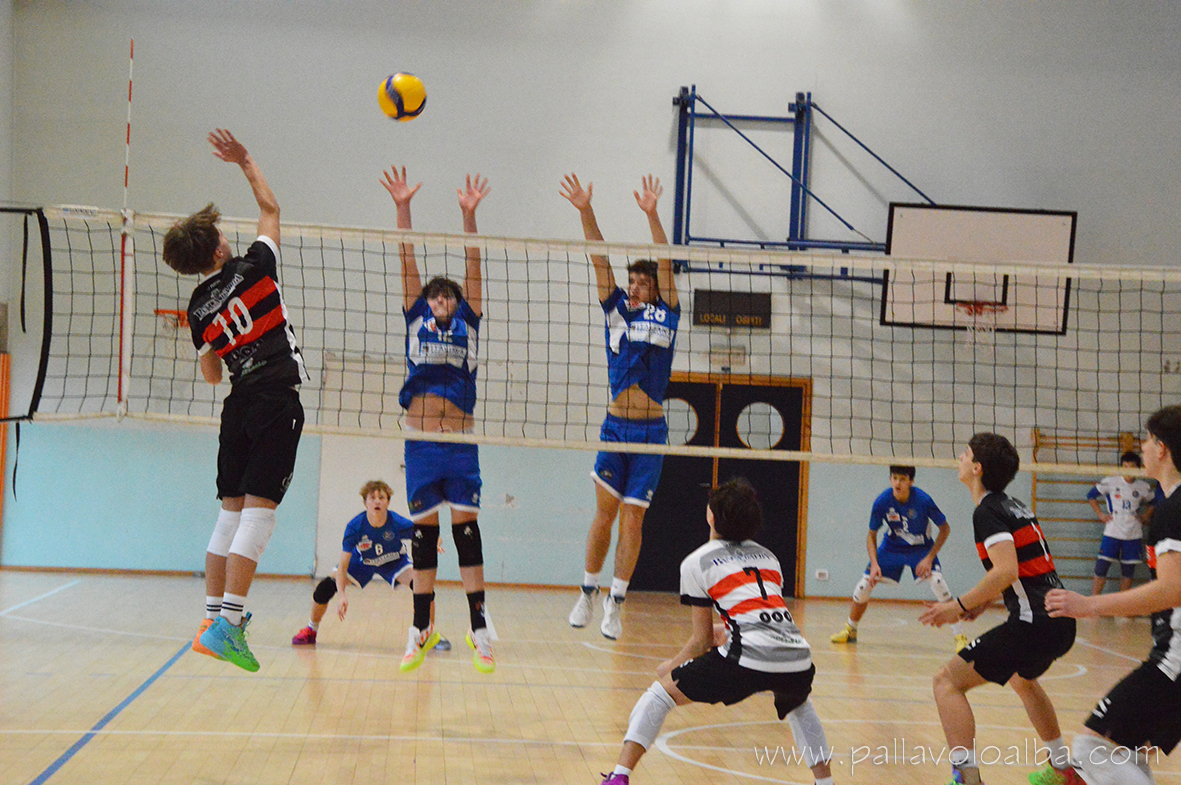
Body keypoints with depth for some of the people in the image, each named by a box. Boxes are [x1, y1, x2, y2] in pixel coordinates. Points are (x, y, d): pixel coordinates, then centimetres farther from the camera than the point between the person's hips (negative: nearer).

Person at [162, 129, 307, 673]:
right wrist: (245, 161, 22)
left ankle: (214, 616, 12)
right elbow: (270, 207, 13)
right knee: (258, 509, -10)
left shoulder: (198, 307, 8)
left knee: (232, 510, 12)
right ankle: (227, 624, -17)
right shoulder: (252, 268, -3)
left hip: (239, 404, 5)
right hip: (277, 400, -5)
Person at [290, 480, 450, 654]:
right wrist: (342, 595, -40)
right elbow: (343, 566, -28)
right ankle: (312, 630, 11)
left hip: (394, 562, 0)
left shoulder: (400, 525, -33)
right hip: (361, 562, 1)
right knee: (326, 587, -17)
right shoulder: (354, 527, -31)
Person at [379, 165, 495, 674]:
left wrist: (469, 215, -2)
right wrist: (402, 208, 3)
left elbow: (473, 267, 6)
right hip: (420, 438, 1)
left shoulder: (468, 322, 13)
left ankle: (478, 629, -2)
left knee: (466, 527, -4)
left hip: (461, 440, -1)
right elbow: (407, 263, 8)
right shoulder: (415, 319, 14)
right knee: (422, 532, 4)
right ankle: (421, 630, 12)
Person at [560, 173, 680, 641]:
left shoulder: (666, 314, 7)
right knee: (605, 512, 3)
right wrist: (585, 211, -8)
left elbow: (664, 263, -4)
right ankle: (588, 592, 16)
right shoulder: (616, 310, 9)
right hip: (615, 426, 1)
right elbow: (599, 258, 1)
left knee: (633, 517, -1)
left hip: (652, 430, -1)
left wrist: (651, 215, -15)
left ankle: (615, 603, 5)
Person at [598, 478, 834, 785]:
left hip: (750, 660, -5)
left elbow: (703, 639, 15)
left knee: (662, 690, 12)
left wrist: (671, 666, 32)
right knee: (798, 704, 40)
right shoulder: (767, 556, 27)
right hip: (798, 661, 5)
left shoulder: (696, 562, 12)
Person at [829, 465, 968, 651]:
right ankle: (850, 630, 22)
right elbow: (872, 535, -7)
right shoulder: (882, 502, -20)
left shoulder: (923, 500, -26)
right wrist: (874, 564, -20)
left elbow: (945, 528, -13)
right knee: (863, 586, -5)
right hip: (891, 548, 2)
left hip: (921, 549, -2)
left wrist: (929, 558, -20)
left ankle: (960, 636, -15)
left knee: (938, 584, -26)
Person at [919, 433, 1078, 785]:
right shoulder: (1014, 506, 17)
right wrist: (983, 602, 19)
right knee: (1023, 679, 38)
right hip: (1061, 623, 10)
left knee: (947, 681, -8)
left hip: (1033, 623, -10)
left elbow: (1006, 571, -24)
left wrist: (960, 605, -15)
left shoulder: (987, 511, -11)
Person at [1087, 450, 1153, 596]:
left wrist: (1144, 516, 9)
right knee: (1101, 568, -6)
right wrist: (1100, 514, 3)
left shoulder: (1144, 487, 4)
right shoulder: (1110, 482, -3)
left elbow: (1152, 503, 24)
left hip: (1133, 535, 3)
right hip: (1112, 533, -2)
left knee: (1128, 573, 7)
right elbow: (1091, 495, 9)